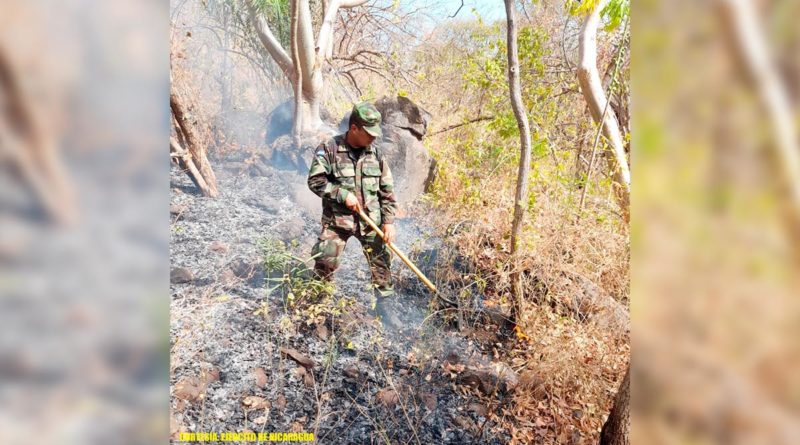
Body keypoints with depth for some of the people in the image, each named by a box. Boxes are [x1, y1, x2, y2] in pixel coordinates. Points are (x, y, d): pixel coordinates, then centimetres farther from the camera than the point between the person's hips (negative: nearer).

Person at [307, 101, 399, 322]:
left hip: (370, 220, 3)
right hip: (337, 219, -3)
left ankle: (383, 304, 23)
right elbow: (315, 181, -10)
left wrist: (389, 221, -1)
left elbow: (387, 191, 5)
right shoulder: (329, 149, -7)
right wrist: (343, 195, -17)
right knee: (325, 261, -7)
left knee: (381, 260, 5)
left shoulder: (375, 154, 3)